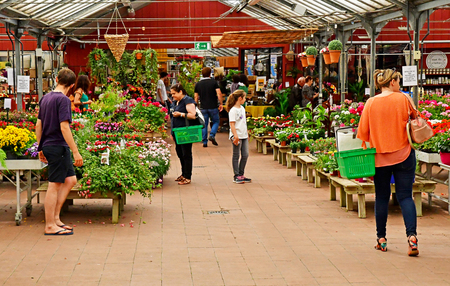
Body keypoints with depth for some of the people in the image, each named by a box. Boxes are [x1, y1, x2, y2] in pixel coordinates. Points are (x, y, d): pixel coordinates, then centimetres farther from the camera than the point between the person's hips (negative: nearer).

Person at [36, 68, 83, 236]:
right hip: (58, 147, -8)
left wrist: (40, 148, 23)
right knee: (54, 185, -3)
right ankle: (50, 226, 3)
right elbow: (64, 128, -20)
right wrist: (76, 152, -18)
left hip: (48, 146, 8)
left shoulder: (45, 98, 12)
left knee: (70, 179, 14)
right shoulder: (63, 100, -14)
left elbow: (38, 124, 16)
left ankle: (55, 217, 14)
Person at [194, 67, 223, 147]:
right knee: (216, 122, 13)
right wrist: (221, 104, -4)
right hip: (213, 107, -2)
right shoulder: (214, 82, -3)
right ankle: (212, 135, -9)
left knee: (204, 125, 8)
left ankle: (204, 142, 5)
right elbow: (219, 93, -11)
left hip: (203, 107, 2)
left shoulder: (198, 84, 6)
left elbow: (196, 97, 8)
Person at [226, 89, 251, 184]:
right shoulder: (233, 110, -12)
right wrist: (235, 136, -25)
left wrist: (247, 134, 24)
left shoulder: (242, 108, 14)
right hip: (236, 136, -8)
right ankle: (236, 176, 4)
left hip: (244, 136, 8)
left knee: (245, 155, 8)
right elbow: (232, 124, -17)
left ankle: (241, 174, 17)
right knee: (236, 156, 0)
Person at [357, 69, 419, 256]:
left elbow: (363, 132, 1)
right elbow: (415, 116, 9)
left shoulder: (371, 103, -3)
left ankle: (381, 239, 17)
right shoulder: (403, 99, -6)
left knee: (381, 197, 12)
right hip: (403, 155, -1)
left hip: (380, 157, 1)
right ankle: (412, 236, -14)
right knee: (405, 196, 1)